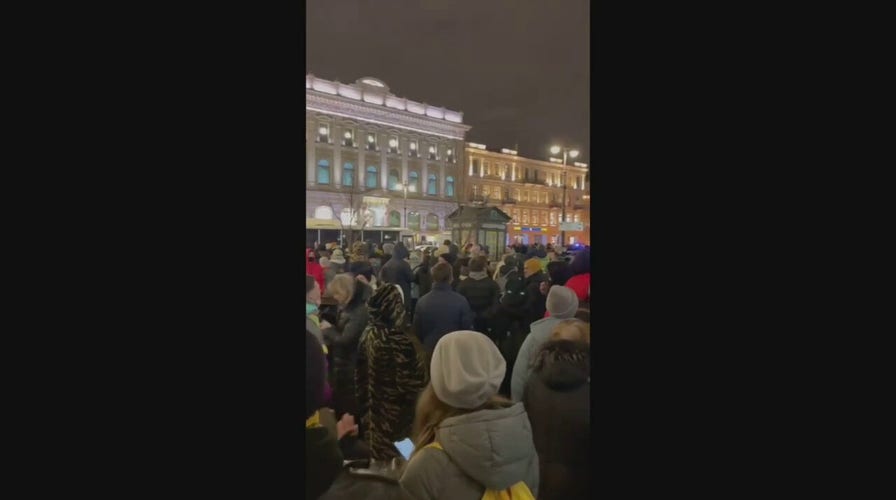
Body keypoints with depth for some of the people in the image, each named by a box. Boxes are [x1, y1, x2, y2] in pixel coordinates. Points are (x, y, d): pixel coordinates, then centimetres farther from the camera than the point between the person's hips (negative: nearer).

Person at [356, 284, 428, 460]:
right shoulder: (402, 343, -29)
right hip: (397, 416, -7)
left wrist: (366, 409, 16)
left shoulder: (368, 335, -5)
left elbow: (361, 376, 6)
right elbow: (412, 386, -22)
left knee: (378, 450, 22)